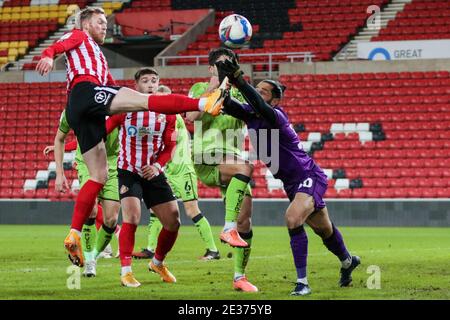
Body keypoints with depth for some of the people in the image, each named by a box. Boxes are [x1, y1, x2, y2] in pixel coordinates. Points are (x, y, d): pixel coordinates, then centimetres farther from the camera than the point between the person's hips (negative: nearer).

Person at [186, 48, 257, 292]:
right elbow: (190, 115, -9)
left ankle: (239, 277, 10)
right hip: (207, 161, -5)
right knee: (244, 168, -37)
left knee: (245, 222, -2)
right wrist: (211, 88, -11)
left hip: (233, 160, 5)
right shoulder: (200, 88, 8)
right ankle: (228, 228, -36)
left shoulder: (238, 93, 20)